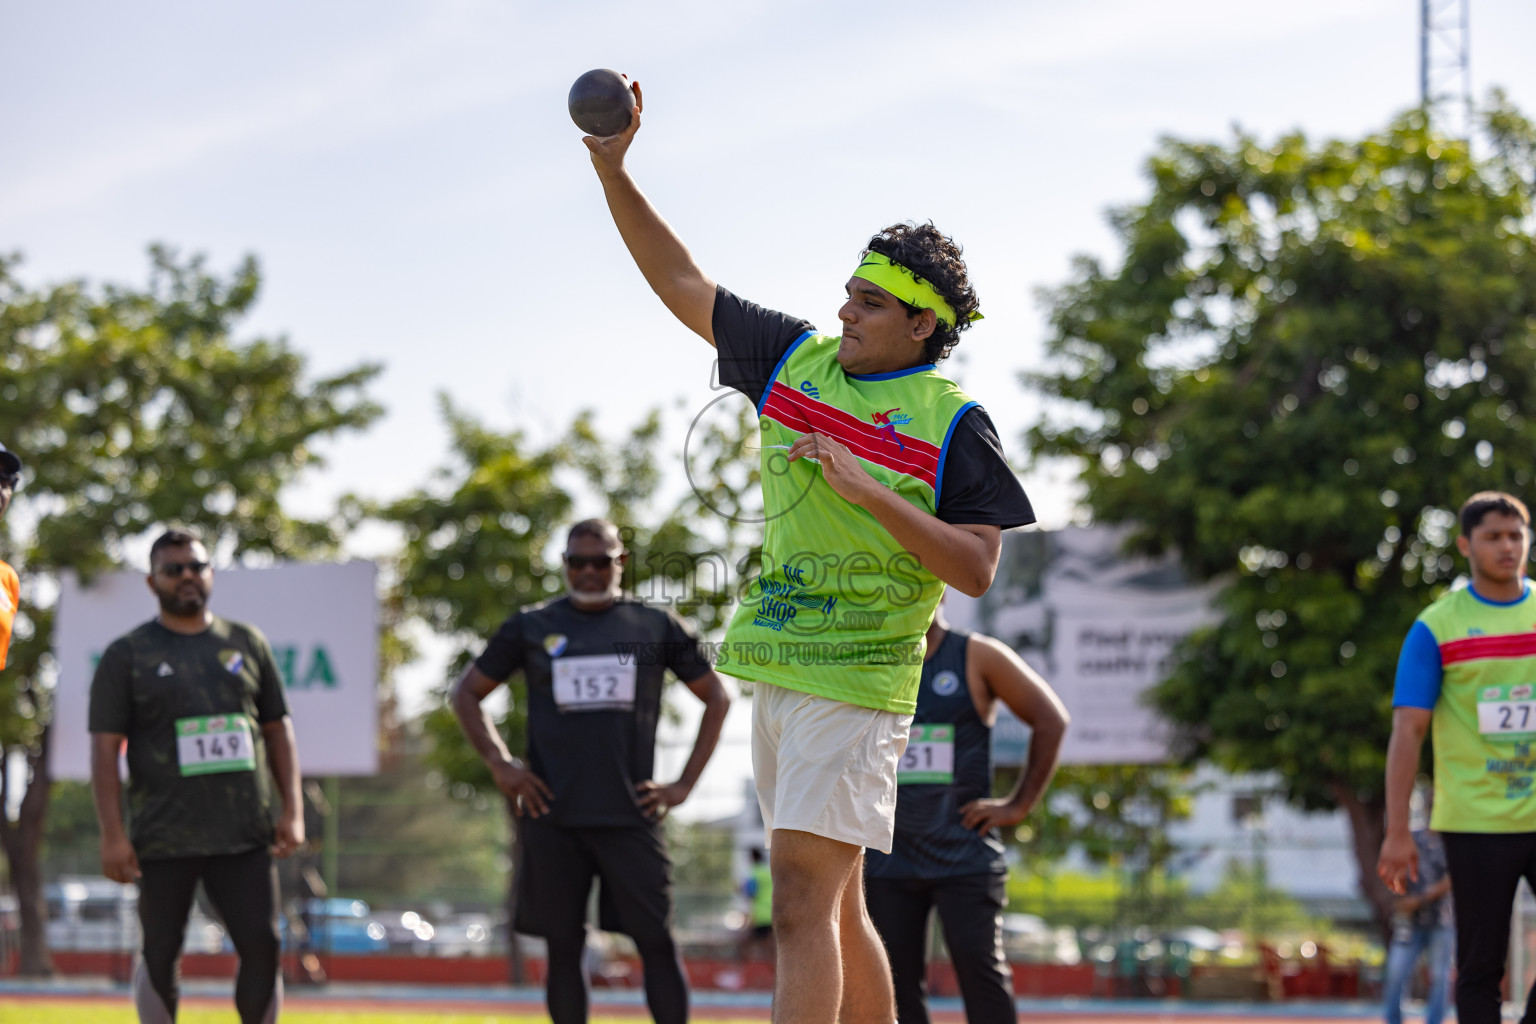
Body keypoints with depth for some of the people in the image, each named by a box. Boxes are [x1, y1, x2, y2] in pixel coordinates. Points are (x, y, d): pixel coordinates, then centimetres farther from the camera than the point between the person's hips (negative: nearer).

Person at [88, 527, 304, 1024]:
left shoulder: (247, 643, 12)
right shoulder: (127, 655, 3)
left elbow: (278, 728, 15)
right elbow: (105, 746, -2)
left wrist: (292, 811, 5)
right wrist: (112, 834, -10)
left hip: (244, 833, 2)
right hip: (164, 839, -2)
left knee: (263, 946, -4)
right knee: (161, 955, 1)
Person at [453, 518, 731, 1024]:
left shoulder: (656, 627, 7)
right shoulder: (531, 628, 9)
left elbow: (716, 697, 14)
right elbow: (466, 693, 17)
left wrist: (685, 783, 6)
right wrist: (499, 764, 4)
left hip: (630, 813, -1)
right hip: (552, 816, 1)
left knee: (657, 943, -6)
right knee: (563, 947, 2)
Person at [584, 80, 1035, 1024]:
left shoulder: (954, 424, -6)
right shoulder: (798, 358, 11)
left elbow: (977, 570, -12)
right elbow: (682, 283, 15)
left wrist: (872, 492, -20)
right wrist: (615, 171, 7)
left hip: (857, 686, -7)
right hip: (777, 669, 7)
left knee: (803, 902, -17)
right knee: (834, 908, 14)